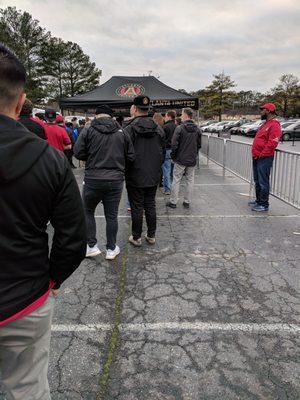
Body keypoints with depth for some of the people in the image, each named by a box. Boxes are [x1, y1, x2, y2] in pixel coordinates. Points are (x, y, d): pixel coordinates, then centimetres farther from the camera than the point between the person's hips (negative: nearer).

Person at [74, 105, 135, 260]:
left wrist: (92, 158, 12)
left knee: (87, 212, 17)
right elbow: (131, 157, 3)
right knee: (112, 215, 11)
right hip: (116, 180, 2)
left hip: (93, 179, -2)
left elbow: (78, 153, -6)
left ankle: (92, 246, 16)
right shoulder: (122, 133, 3)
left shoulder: (88, 131, -3)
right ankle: (111, 249, 20)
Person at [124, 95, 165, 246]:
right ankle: (151, 236, 24)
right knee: (150, 206, 15)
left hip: (135, 177, -4)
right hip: (153, 176, 5)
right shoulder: (158, 129, 3)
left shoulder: (130, 129, -14)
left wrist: (125, 170, 3)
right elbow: (163, 153, 9)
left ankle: (136, 237, 17)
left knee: (136, 207, 6)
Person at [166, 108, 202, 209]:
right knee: (190, 181, 11)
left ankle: (173, 202, 10)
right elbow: (199, 145, 9)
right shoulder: (197, 129, 4)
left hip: (180, 159, -4)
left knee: (176, 180, 5)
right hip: (192, 160, 4)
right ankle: (187, 202, 17)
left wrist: (173, 156, 0)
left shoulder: (180, 128, -11)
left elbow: (174, 144, -12)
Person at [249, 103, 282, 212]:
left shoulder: (274, 125, -13)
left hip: (264, 158, -10)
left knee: (263, 182, -6)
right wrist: (255, 154, 13)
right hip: (257, 157, 10)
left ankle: (264, 205, 1)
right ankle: (258, 201, 28)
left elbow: (272, 143, -21)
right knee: (257, 181, 16)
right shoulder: (265, 124, 19)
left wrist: (261, 154, -18)